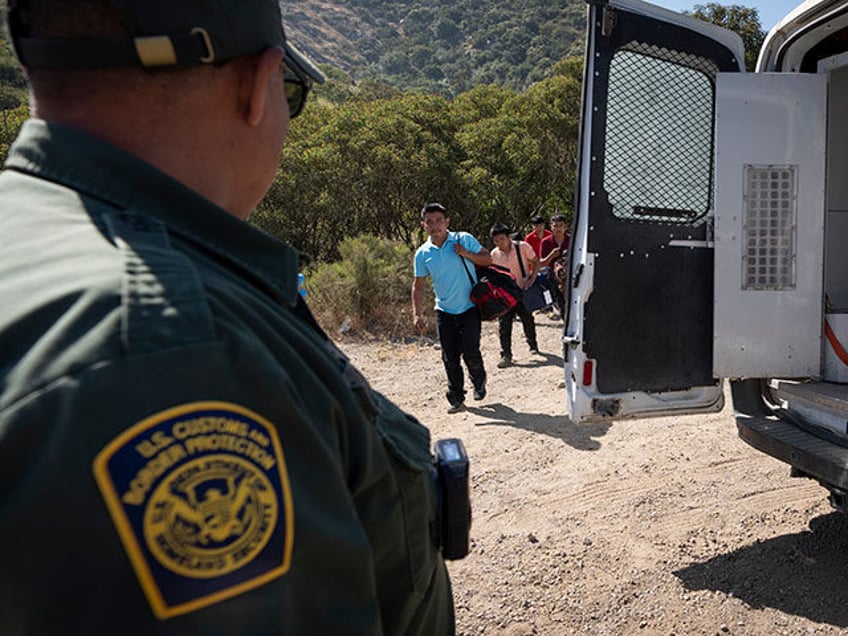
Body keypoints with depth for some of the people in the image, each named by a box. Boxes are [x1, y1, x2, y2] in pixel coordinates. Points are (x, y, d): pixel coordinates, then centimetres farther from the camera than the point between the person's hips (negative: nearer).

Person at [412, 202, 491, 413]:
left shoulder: (464, 239, -7)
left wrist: (466, 254, -17)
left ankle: (479, 382, 23)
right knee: (450, 358, 5)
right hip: (444, 311, 2)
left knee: (470, 352, -9)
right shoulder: (422, 254, -2)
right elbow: (418, 285, 4)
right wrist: (417, 314, -4)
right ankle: (456, 398, 21)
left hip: (469, 307, -2)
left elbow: (487, 259, 0)